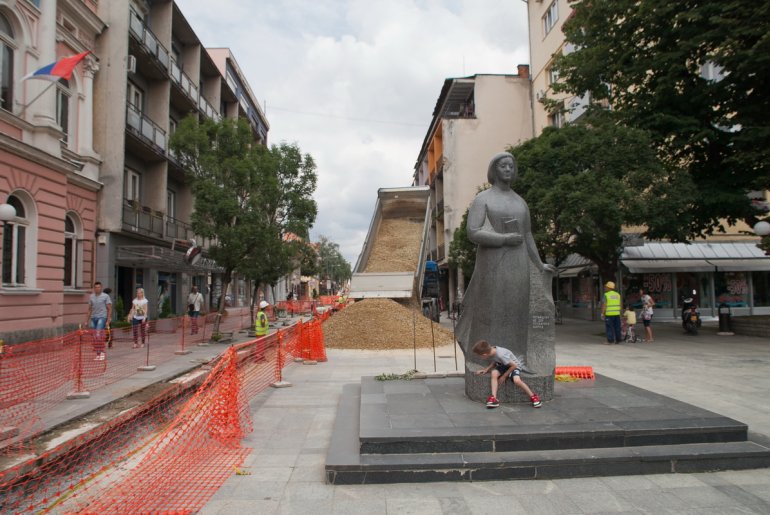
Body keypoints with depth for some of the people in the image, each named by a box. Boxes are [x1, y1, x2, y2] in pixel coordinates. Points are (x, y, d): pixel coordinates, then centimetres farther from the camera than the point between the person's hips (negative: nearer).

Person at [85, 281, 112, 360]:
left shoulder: (105, 296, -1)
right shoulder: (91, 297, 13)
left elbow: (109, 309, -2)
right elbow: (89, 309, 19)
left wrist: (108, 321, -8)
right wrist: (86, 320, 15)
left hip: (102, 317, -5)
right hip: (93, 318, 5)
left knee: (99, 334, -18)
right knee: (94, 337, 4)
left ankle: (102, 352, -12)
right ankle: (97, 354, 11)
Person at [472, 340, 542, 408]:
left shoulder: (501, 355, -35)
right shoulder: (492, 350, -13)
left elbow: (514, 365, -25)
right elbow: (494, 362, 10)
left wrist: (504, 376, -17)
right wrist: (486, 369, -3)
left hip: (514, 366, -6)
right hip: (502, 366, 6)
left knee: (517, 380, -32)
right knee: (494, 373, -24)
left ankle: (533, 397, -11)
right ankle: (494, 398, -25)